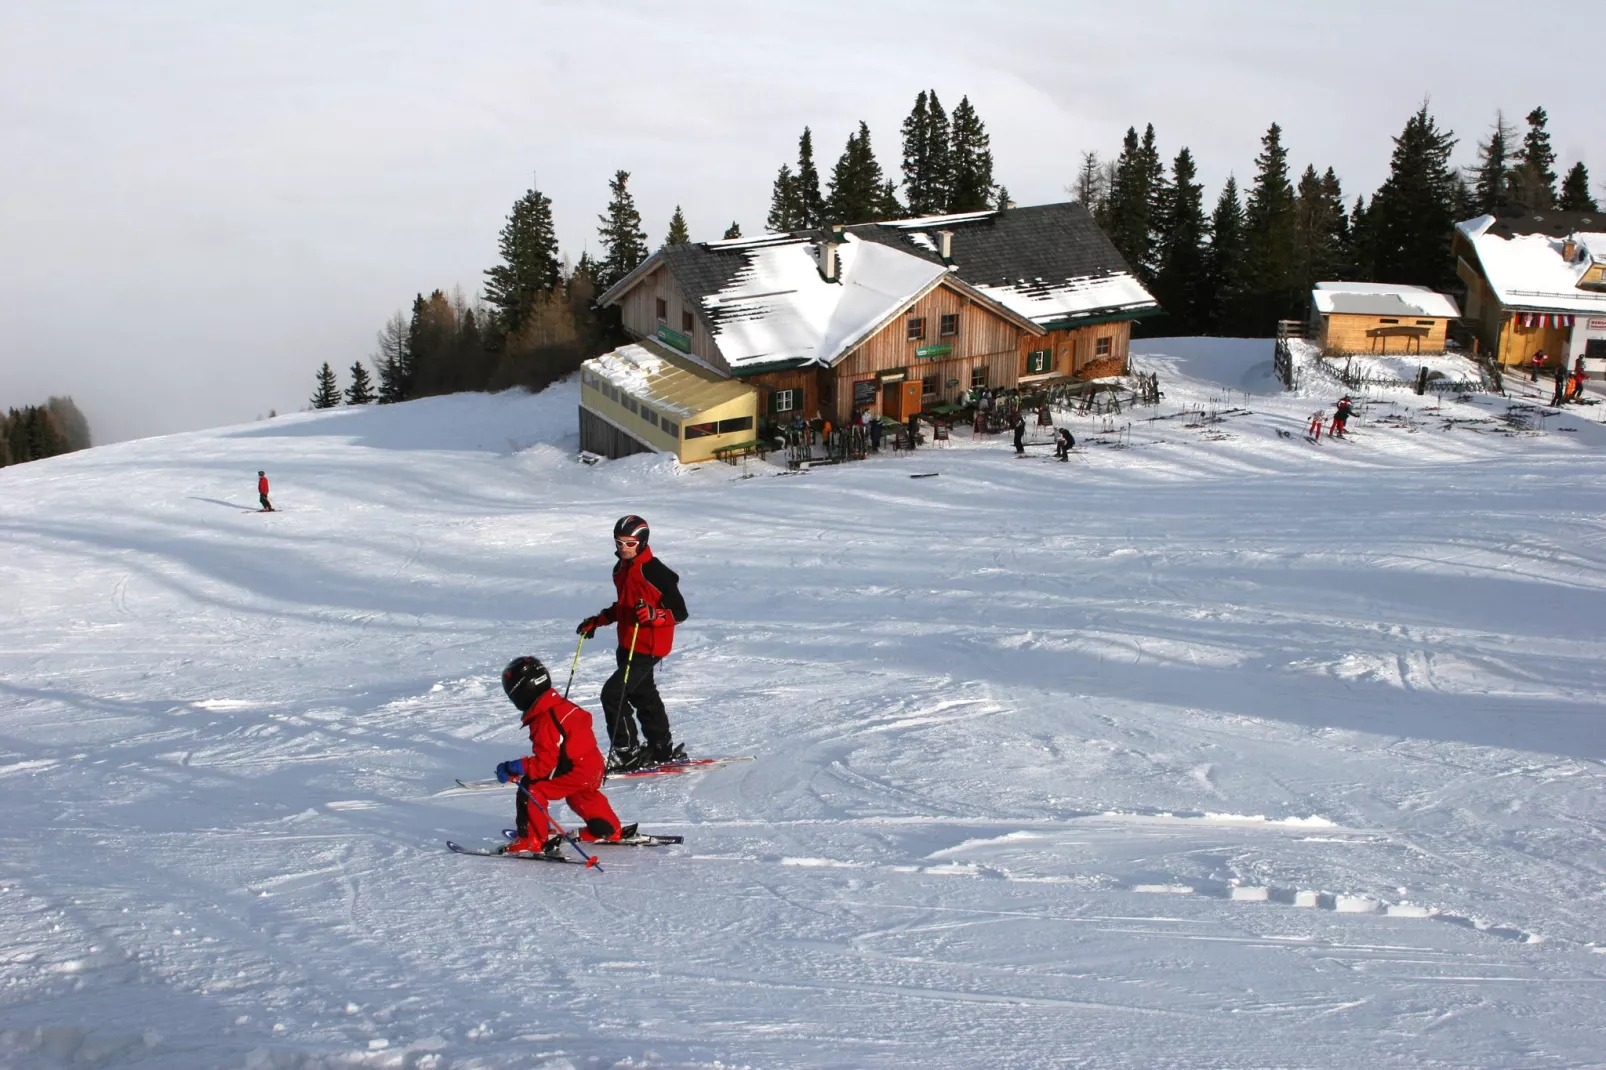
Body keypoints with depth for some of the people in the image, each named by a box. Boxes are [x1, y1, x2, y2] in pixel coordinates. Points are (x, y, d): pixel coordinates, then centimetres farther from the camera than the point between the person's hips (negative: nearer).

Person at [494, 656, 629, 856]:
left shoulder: (544, 722, -24)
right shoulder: (561, 704, 4)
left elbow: (544, 763, -24)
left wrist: (515, 768, -24)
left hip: (575, 771, -10)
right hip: (593, 765, 10)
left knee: (530, 790, -7)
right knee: (584, 796, 35)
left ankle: (533, 840, -2)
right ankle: (610, 830, 48)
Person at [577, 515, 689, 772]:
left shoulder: (656, 572, -19)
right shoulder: (621, 570, 9)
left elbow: (679, 613, -17)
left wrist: (653, 615, -33)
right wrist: (597, 621, 18)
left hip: (648, 647, -9)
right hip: (628, 645, 9)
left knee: (612, 694, -13)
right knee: (643, 695, 18)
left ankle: (626, 753, -2)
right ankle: (663, 750, 31)